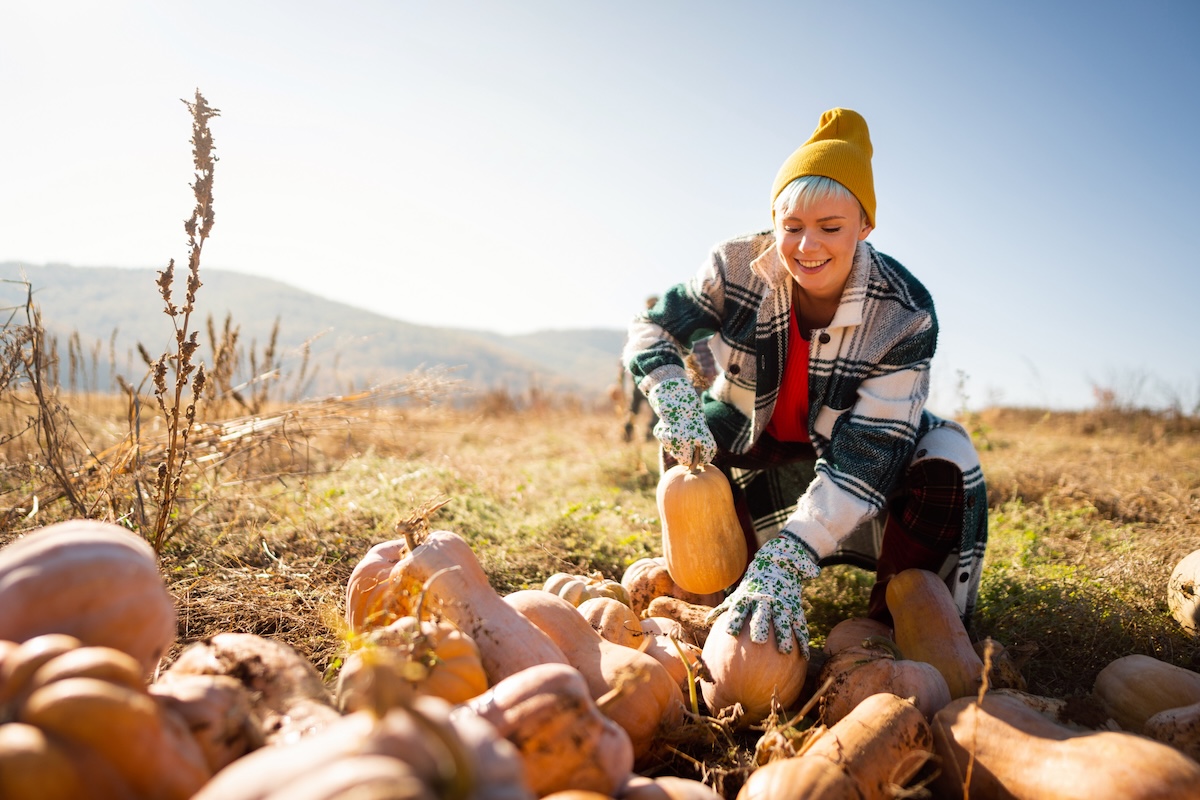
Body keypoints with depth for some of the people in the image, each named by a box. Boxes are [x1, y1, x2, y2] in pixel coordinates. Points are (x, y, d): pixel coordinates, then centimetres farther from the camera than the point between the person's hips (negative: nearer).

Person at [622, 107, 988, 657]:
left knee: (945, 459, -29)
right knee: (683, 437, -24)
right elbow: (653, 328, -14)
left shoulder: (904, 316, -30)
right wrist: (675, 401, -38)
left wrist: (785, 561, -48)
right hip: (759, 442, 2)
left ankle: (895, 626, -9)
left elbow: (864, 459, -36)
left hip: (851, 443, -1)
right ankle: (730, 589, -7)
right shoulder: (740, 266, -25)